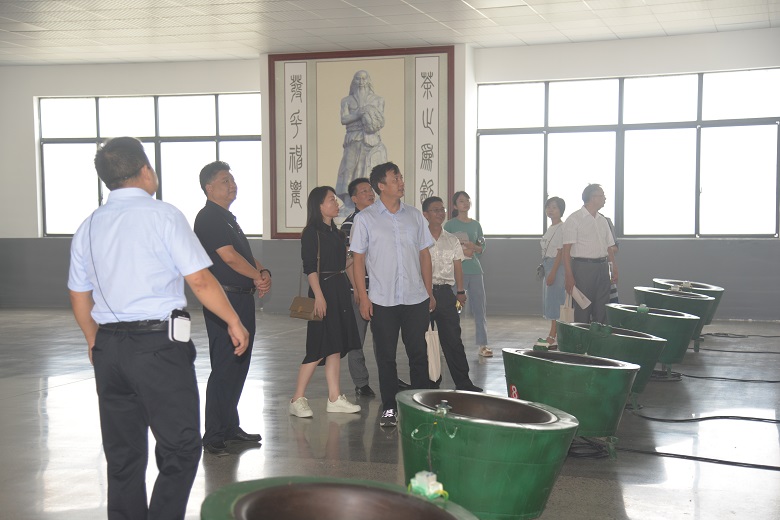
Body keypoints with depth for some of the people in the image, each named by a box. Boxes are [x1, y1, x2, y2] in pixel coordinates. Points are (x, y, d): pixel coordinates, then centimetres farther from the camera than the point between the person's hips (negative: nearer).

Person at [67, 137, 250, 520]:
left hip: (108, 346, 6)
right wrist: (234, 322, 1)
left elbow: (79, 298, 16)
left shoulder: (89, 227, 10)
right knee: (181, 449, 1)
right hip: (159, 344, -6)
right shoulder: (163, 215, -7)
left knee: (123, 453, 14)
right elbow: (200, 280, -10)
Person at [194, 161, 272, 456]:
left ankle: (230, 427, 23)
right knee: (224, 368, -8)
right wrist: (258, 277, -6)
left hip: (242, 300, 10)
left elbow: (246, 254, 19)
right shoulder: (208, 218, -11)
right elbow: (229, 256, -18)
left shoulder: (228, 218, 19)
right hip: (224, 301, -10)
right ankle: (214, 437, -1)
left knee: (239, 366, 14)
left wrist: (264, 272, -1)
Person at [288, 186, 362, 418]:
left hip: (340, 290, 9)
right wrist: (318, 296, -20)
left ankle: (335, 398, 13)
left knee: (336, 346, 9)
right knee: (319, 348, -9)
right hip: (324, 289, -9)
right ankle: (298, 399, -2)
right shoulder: (312, 233, -9)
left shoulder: (336, 232, 15)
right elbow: (310, 268, -15)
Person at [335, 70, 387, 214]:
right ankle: (348, 206, -6)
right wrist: (360, 112, -11)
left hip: (371, 141, 0)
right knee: (351, 170, -6)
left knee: (372, 171, -10)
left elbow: (381, 121, 6)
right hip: (353, 141, 1)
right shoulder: (347, 100, 14)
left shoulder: (378, 99, 14)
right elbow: (344, 119, -2)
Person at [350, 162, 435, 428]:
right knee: (386, 356, 6)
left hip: (416, 298, 2)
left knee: (419, 354, 6)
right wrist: (363, 297, -7)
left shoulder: (414, 215, 8)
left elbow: (424, 254, 12)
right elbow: (358, 259, -1)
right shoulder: (364, 219, -1)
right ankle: (389, 407, 17)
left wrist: (429, 291, 9)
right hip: (382, 300, -2)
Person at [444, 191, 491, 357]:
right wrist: (461, 250, -16)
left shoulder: (475, 225, 13)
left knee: (480, 307, 2)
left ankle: (482, 344, 8)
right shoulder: (450, 225, 0)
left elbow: (482, 248, 12)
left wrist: (474, 247, -8)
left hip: (475, 270, 4)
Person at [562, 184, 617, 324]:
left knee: (602, 310, 7)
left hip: (602, 267, 6)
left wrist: (614, 268, 10)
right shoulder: (574, 219, -5)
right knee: (582, 310, -3)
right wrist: (569, 276, -17)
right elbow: (566, 250, -10)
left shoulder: (603, 220, 16)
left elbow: (609, 247, 20)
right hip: (583, 267, -6)